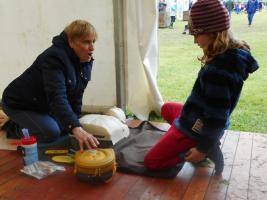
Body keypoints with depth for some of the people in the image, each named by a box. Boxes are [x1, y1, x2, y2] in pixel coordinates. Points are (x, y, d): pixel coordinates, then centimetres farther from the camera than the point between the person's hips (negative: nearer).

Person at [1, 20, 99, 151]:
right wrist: (76, 128, -56)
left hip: (44, 105, 9)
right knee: (51, 132, -26)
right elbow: (57, 97, -45)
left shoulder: (86, 61, -6)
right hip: (18, 104, -9)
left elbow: (76, 96, 1)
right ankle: (15, 126, 3)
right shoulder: (54, 58, -32)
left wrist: (75, 123, -5)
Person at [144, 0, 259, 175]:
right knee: (167, 109, 34)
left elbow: (216, 118, -26)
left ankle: (208, 151, 1)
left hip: (196, 128, -9)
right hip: (200, 120, 9)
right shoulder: (235, 53, -5)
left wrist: (203, 149, -16)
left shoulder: (217, 70, -33)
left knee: (150, 161, 6)